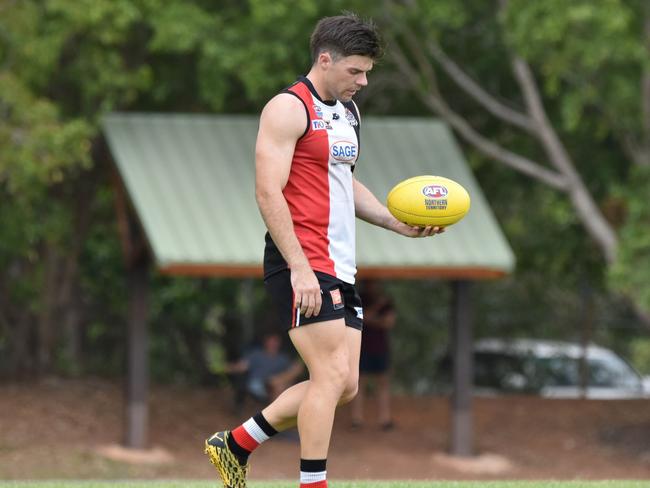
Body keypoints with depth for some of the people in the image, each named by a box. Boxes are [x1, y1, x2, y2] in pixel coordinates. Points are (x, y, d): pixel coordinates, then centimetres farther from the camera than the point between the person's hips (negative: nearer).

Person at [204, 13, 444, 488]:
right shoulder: (289, 109, -11)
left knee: (344, 385, 7)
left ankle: (236, 445, 17)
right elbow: (269, 193, -17)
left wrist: (397, 222, 14)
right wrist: (300, 267, -24)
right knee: (331, 375, -13)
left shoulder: (348, 112, 18)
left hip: (340, 267, 9)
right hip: (302, 264, -9)